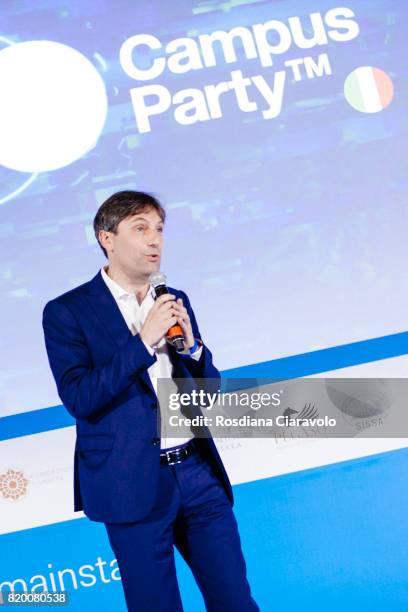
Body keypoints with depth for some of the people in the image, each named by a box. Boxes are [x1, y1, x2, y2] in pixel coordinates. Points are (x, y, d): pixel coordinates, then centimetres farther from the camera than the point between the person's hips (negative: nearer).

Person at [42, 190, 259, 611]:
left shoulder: (176, 301, 11)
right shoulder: (66, 312, -5)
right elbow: (78, 399, -15)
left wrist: (190, 345, -7)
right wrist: (144, 341, -20)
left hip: (197, 471, 5)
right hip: (134, 485, -4)